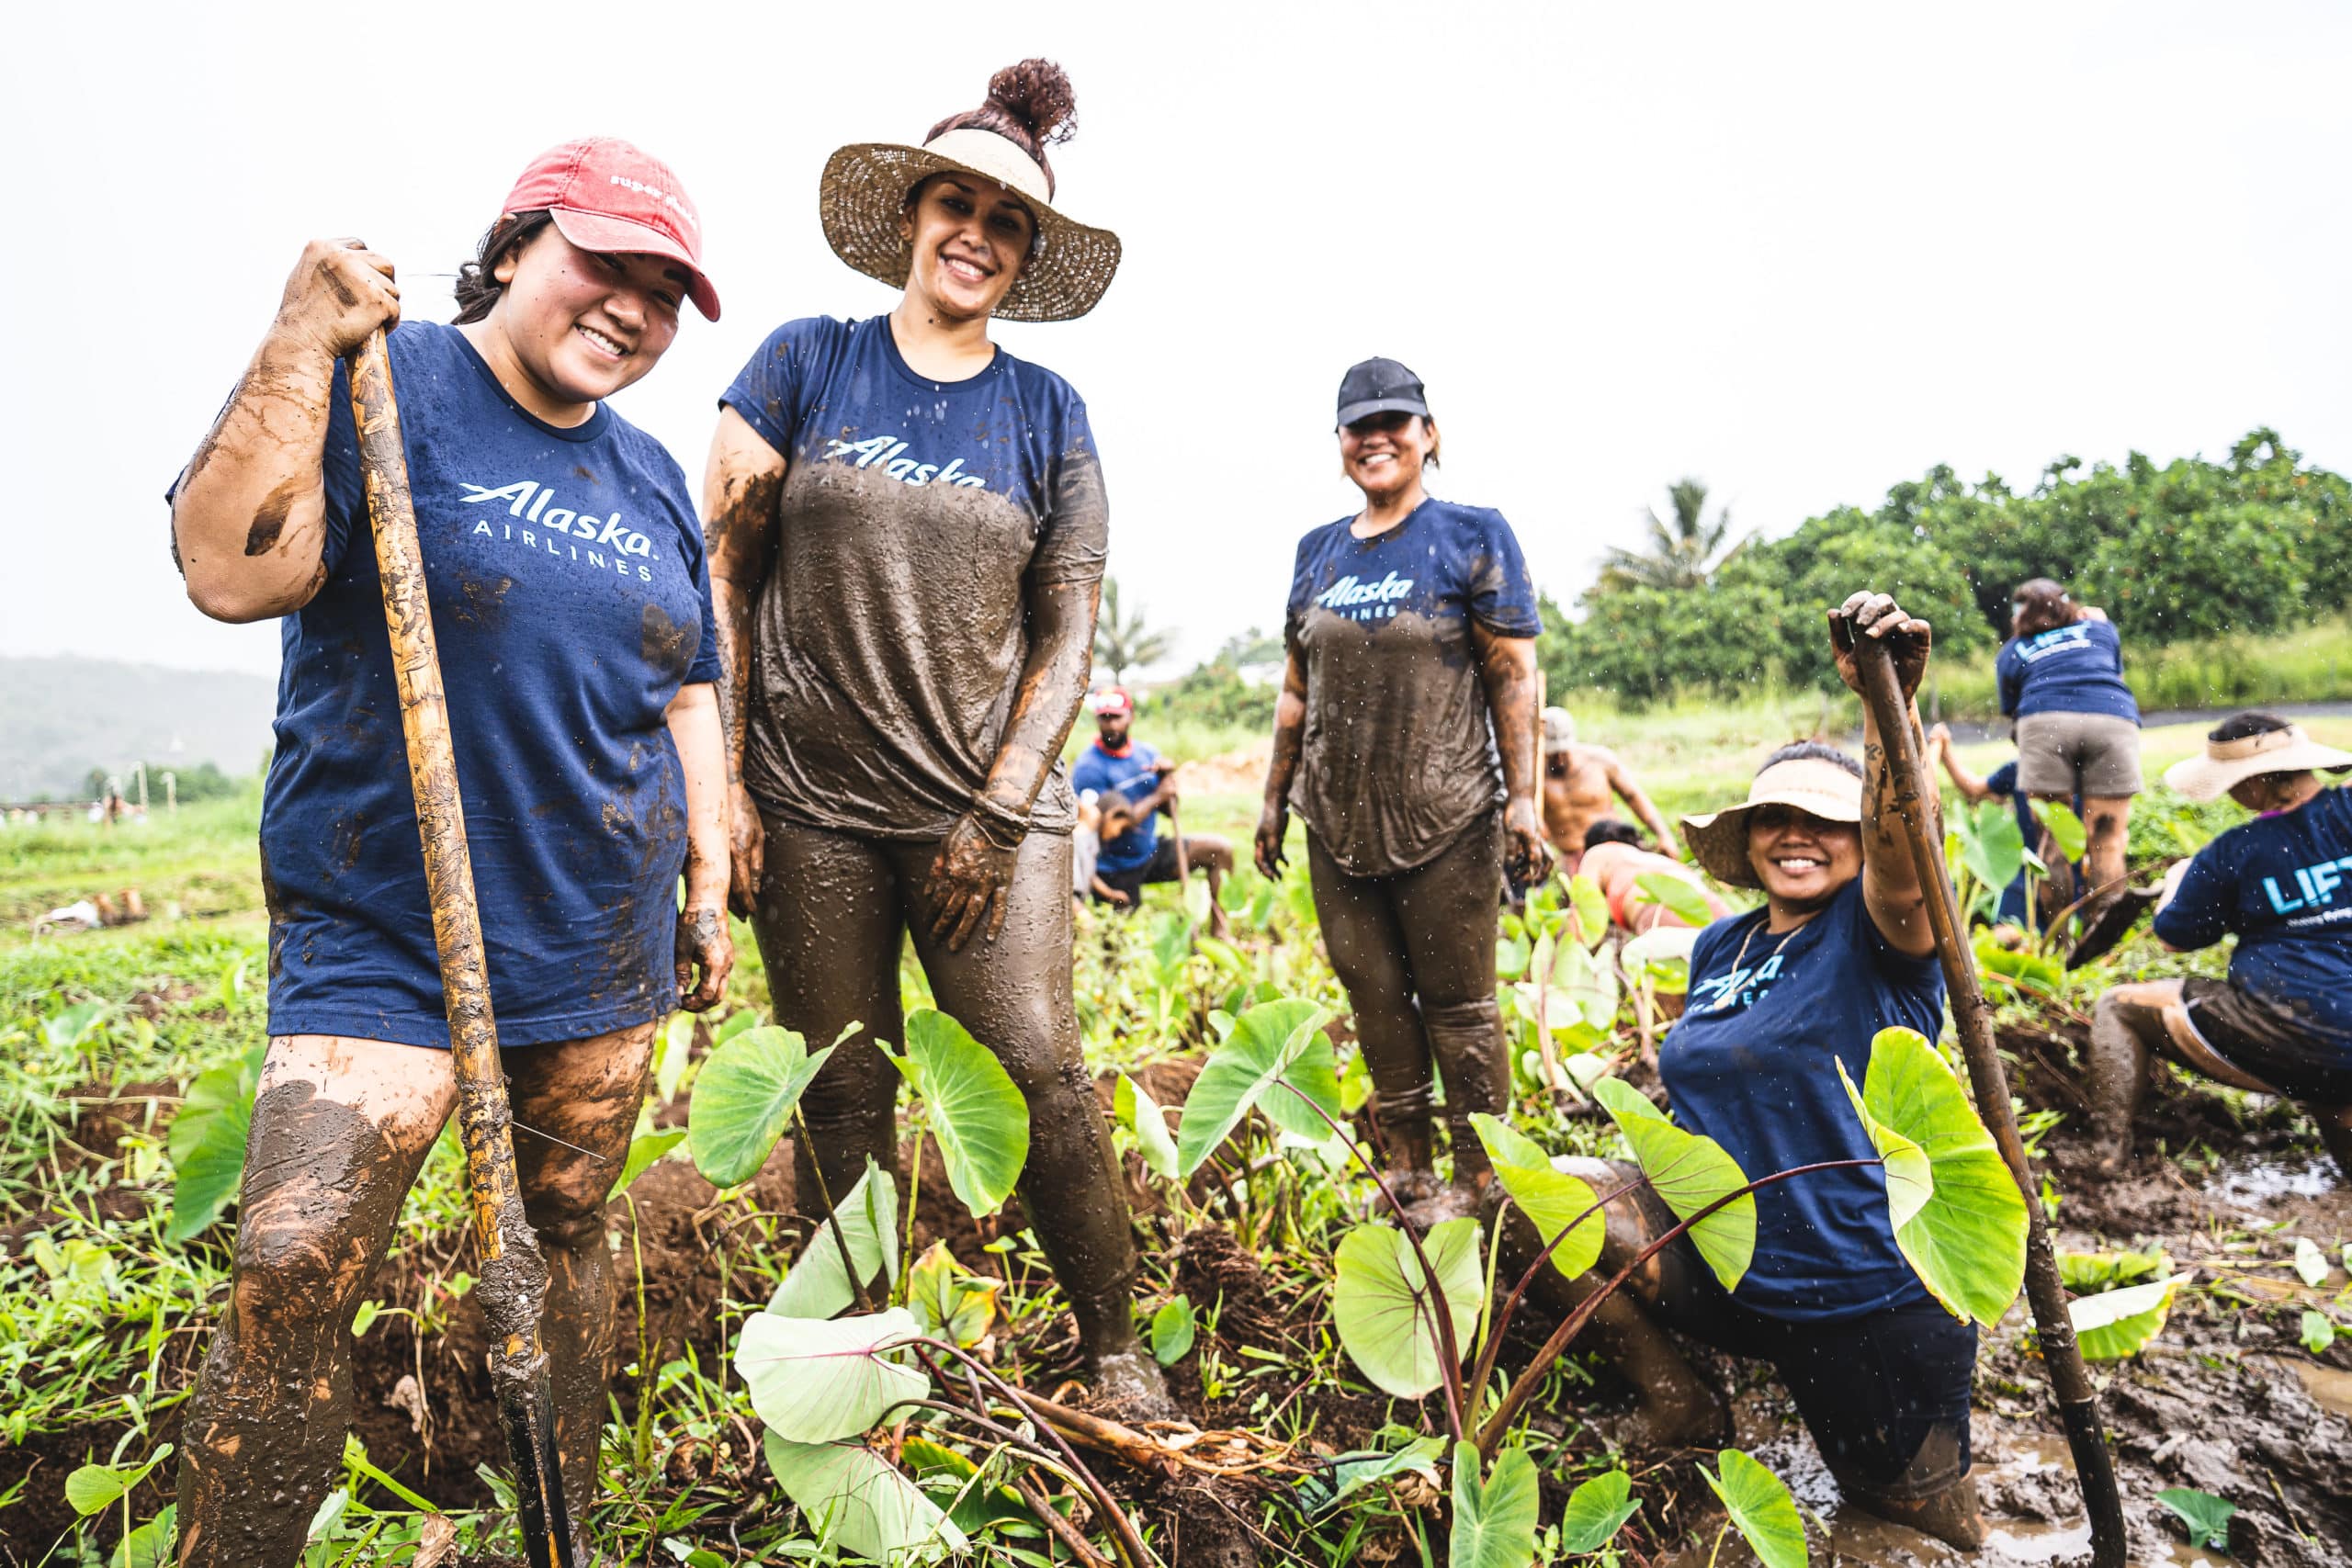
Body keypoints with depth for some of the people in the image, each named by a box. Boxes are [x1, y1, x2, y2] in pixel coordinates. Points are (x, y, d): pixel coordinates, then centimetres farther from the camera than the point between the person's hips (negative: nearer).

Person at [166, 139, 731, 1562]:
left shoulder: (653, 480, 11)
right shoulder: (380, 385, -4)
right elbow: (230, 571, -19)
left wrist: (709, 884, 12)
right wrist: (302, 343, -21)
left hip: (605, 948, 5)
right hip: (382, 938, -4)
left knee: (568, 1231, 14)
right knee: (292, 1279, -11)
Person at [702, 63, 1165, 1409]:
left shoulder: (1049, 413, 7)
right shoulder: (805, 362, 6)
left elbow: (1070, 632, 4)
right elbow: (724, 577, 5)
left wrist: (999, 816, -5)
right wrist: (723, 783, -1)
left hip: (990, 810, 0)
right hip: (812, 807, 1)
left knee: (1042, 1073, -8)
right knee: (843, 1099, 7)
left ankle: (1116, 1343, 12)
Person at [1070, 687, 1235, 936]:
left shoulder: (1146, 753, 1)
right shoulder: (1088, 768, -19)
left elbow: (1169, 810, 6)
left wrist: (1167, 777, -14)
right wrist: (1156, 797, -19)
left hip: (1150, 852, 6)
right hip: (1115, 870, -6)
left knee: (1220, 850, -3)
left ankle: (1218, 931, 1)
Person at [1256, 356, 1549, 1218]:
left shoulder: (1472, 534, -1)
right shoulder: (1318, 550, 13)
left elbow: (1514, 677, -5)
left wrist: (1522, 798, -12)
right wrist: (1275, 797, 15)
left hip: (1446, 821, -5)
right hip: (1338, 820, 5)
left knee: (1457, 1003, 2)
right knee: (1373, 993, 11)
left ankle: (1477, 1177, 16)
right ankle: (1406, 1164, 25)